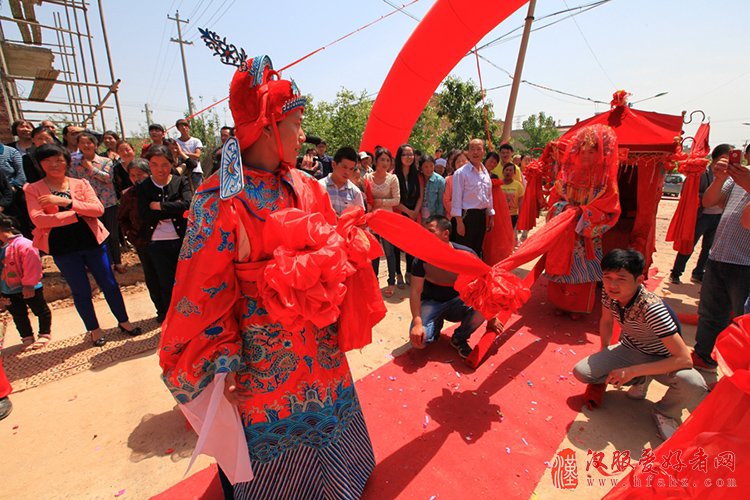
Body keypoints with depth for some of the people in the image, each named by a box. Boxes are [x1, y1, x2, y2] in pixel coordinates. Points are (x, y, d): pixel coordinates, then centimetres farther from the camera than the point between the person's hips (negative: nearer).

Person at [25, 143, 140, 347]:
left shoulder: (81, 183, 3)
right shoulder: (33, 189, 2)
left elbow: (98, 209, -11)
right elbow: (38, 219, -12)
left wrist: (67, 202, -21)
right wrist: (77, 215, -15)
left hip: (93, 241, 1)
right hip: (63, 248, 0)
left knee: (110, 284, 8)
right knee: (81, 291, 9)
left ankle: (123, 321, 25)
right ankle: (94, 330, 26)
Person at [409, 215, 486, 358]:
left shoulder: (466, 254, -16)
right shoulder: (422, 256, -16)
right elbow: (416, 291, -17)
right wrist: (417, 323, -29)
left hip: (456, 301, 1)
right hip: (431, 302, 0)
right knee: (417, 339, -26)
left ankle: (459, 339, -1)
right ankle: (436, 325, 11)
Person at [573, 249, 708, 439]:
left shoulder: (652, 308, -34)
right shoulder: (608, 294, -18)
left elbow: (684, 359, -33)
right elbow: (606, 321, 3)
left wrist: (632, 370, -34)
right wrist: (602, 358, 5)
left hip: (661, 360, -4)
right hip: (629, 350, 4)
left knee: (693, 385, -37)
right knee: (580, 371, -16)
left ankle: (665, 411, -1)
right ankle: (640, 381, 11)